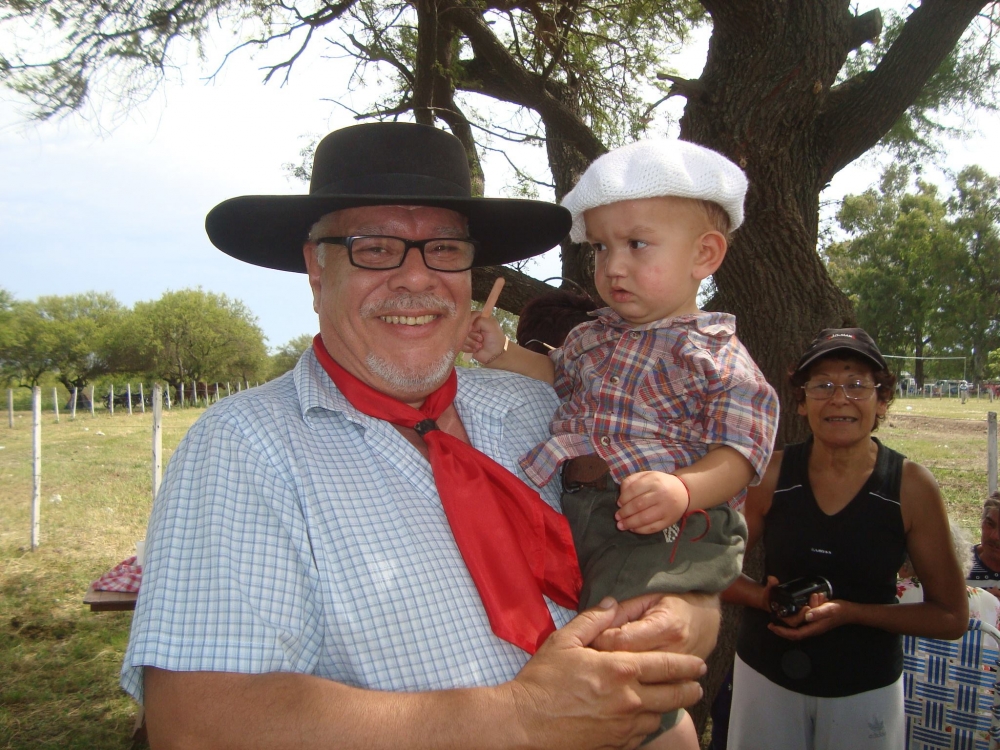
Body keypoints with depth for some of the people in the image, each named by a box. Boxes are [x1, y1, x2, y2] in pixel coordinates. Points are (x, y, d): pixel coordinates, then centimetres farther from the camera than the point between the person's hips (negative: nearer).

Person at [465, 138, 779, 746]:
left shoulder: (714, 354, -7)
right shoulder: (594, 335, 14)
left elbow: (739, 453, -13)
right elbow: (562, 379, 34)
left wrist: (683, 490, -31)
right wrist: (503, 354, 20)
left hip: (663, 530, -8)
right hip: (578, 511, 8)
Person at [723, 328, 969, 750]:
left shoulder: (912, 486, -12)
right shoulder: (771, 474, -11)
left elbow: (951, 617, -6)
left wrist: (848, 612, -20)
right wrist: (766, 599, -20)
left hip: (865, 688, 0)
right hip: (767, 677, 1)